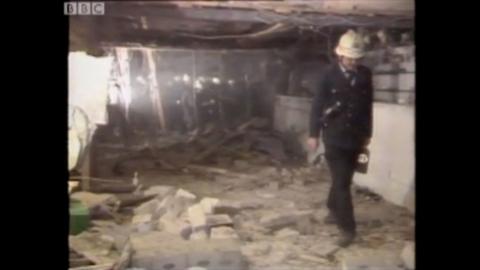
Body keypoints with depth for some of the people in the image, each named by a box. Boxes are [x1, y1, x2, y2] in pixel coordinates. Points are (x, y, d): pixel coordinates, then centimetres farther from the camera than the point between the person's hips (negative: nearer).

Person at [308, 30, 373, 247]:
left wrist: (367, 134, 12)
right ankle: (347, 228, 0)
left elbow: (368, 106, 8)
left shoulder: (365, 75, 0)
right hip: (334, 137, -3)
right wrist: (314, 133, -5)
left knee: (343, 179, 15)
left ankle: (333, 210, 36)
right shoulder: (329, 74, -9)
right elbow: (317, 105, -5)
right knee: (341, 182, -4)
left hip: (355, 137, 4)